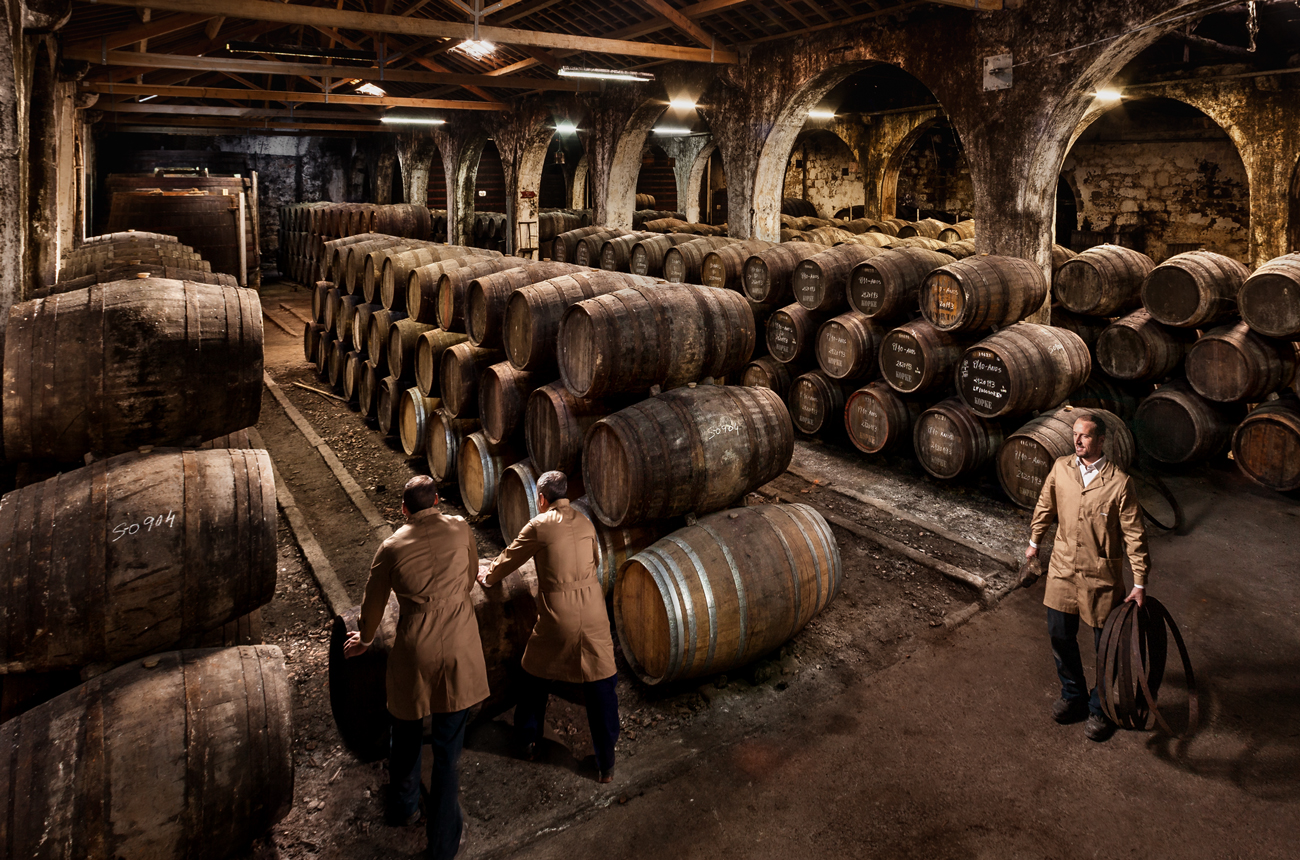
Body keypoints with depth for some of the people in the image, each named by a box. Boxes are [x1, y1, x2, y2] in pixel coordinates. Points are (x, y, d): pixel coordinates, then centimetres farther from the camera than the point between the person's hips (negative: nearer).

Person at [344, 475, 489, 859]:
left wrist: (364, 640, 28)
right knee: (449, 746, 9)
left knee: (407, 733, 24)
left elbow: (373, 604, 9)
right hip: (459, 647, 0)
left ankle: (403, 807, 48)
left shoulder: (392, 547, -3)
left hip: (414, 648, 0)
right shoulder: (460, 529, -1)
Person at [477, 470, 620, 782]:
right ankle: (606, 765, 15)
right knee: (601, 687, 9)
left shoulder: (540, 525, -3)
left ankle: (527, 741, 38)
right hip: (594, 614, 3)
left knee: (535, 680, 22)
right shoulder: (585, 523, 8)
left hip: (556, 618, -2)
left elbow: (509, 559, 9)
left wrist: (487, 577, 29)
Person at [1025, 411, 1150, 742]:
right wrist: (1034, 541, 22)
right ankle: (1073, 696, 35)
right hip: (1063, 567, 4)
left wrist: (1140, 583, -12)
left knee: (1105, 643, 10)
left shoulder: (1119, 482, -16)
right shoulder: (1061, 468, -4)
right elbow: (1045, 506, 14)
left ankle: (1101, 708, 30)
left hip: (1102, 575, -4)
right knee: (1059, 635, 13)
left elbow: (1134, 534, -12)